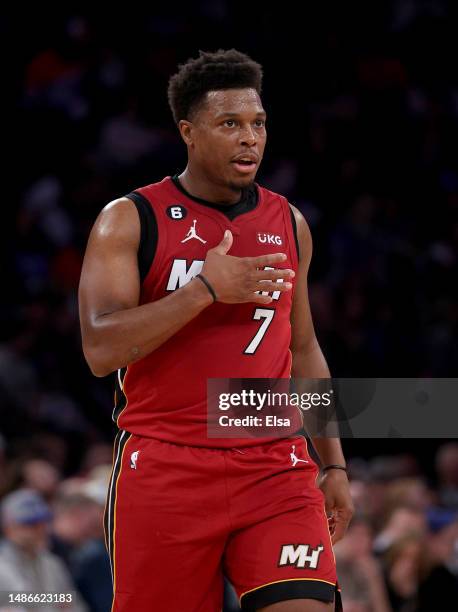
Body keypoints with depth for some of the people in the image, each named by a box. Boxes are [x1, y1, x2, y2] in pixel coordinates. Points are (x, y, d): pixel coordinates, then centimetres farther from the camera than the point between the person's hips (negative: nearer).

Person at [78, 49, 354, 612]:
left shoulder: (288, 224, 12)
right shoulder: (129, 221, -2)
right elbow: (101, 350, -13)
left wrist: (334, 464, 16)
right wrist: (206, 289, -19)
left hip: (276, 469, 3)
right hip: (165, 472, -3)